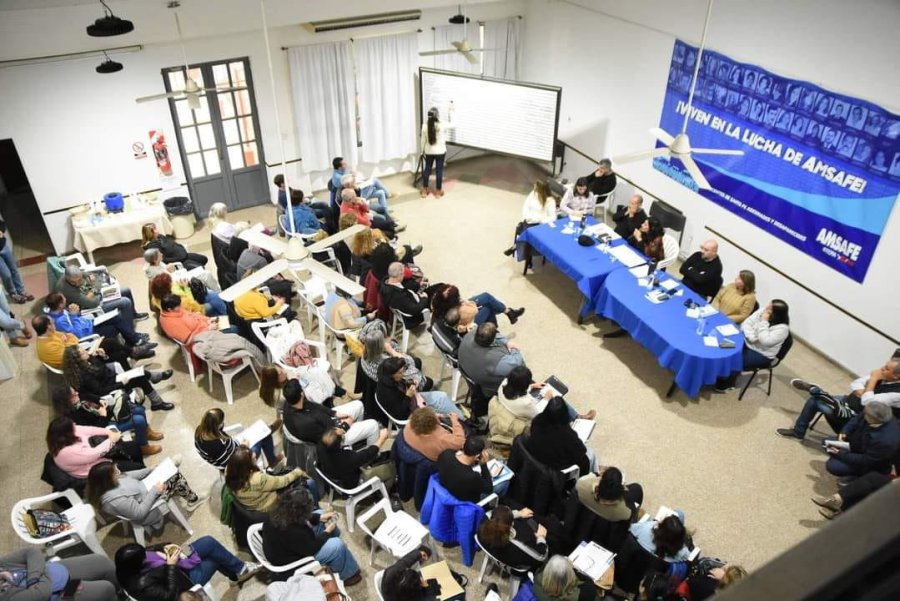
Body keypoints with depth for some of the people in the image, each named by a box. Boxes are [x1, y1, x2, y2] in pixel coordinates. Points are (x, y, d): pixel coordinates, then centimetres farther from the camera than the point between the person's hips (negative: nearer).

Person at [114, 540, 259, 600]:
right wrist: (171, 566, -28)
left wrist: (165, 547, -13)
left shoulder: (130, 562, -16)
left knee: (209, 542, 4)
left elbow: (150, 550, 4)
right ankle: (239, 570, 23)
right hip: (184, 579, -8)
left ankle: (237, 569, 22)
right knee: (215, 557, -4)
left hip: (174, 567, 8)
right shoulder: (142, 584, -37)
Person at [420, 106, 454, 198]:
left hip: (429, 152, 2)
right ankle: (438, 191, 16)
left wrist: (423, 150, 12)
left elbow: (423, 140, -4)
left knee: (427, 169, 14)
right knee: (439, 170, 8)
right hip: (440, 152, -2)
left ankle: (424, 191, 21)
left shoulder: (425, 126, -13)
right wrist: (451, 111, 9)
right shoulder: (442, 125, -18)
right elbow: (451, 125, 3)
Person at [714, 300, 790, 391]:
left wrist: (764, 322, -29)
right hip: (747, 343, 6)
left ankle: (724, 384, 0)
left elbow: (765, 341, -33)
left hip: (762, 355, -6)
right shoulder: (763, 311, -5)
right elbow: (746, 323, -4)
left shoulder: (782, 328, -23)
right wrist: (751, 336, -22)